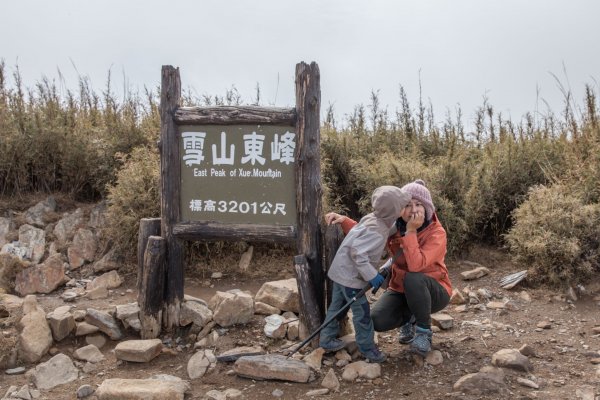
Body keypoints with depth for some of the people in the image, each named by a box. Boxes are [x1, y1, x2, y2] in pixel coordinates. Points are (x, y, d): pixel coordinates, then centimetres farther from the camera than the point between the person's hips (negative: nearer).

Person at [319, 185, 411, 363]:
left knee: (337, 306, 20)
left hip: (341, 271, 10)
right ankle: (367, 348, 15)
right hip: (350, 275, -10)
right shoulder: (376, 230, -26)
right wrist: (372, 275, -27)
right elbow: (357, 252, -31)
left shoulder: (373, 220, 1)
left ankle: (327, 339, 33)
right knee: (362, 312, 2)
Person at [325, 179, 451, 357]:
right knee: (378, 321, -22)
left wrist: (411, 232, -34)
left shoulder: (436, 233, -23)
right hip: (401, 289, 4)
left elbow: (415, 265, -37)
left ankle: (424, 331, -12)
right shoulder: (394, 226, -8)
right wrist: (344, 221, -15)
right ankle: (409, 319, 14)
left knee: (413, 279, -38)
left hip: (433, 292, -4)